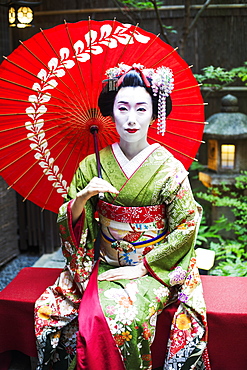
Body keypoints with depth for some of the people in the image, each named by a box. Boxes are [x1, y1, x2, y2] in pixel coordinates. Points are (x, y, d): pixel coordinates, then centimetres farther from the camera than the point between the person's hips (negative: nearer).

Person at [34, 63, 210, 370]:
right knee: (47, 309, -17)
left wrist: (142, 267, -10)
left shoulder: (169, 168, -8)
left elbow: (186, 228, -6)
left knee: (122, 320, -29)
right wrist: (83, 197, -19)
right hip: (103, 267, 3)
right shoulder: (92, 166, -1)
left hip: (153, 270, -2)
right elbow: (69, 223, 2)